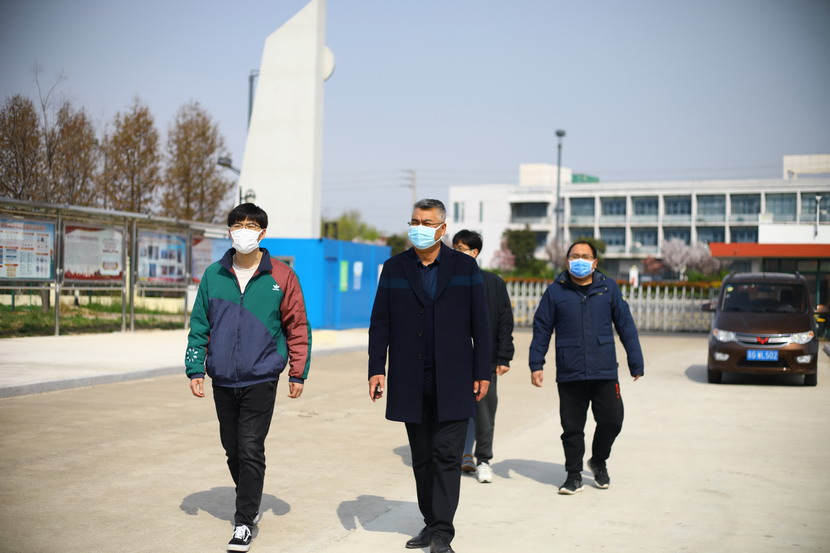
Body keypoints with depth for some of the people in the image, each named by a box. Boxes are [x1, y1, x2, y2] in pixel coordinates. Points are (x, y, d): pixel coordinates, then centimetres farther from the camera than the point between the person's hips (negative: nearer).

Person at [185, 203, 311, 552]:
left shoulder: (281, 277, -3)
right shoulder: (214, 275, 4)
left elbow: (298, 327, 1)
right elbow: (199, 325, 9)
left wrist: (298, 373, 0)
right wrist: (195, 369, 3)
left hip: (261, 380, -3)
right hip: (223, 380, 4)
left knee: (251, 451, -6)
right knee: (233, 449, 14)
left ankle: (244, 523, 4)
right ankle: (248, 503, 35)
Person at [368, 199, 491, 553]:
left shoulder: (465, 267, 3)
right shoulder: (394, 268, 7)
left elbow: (479, 324, 2)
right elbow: (380, 322, 6)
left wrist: (482, 372, -2)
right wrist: (376, 369, -1)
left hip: (452, 381, -2)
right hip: (411, 381, 2)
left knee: (446, 455, -5)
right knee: (422, 457, 10)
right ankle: (431, 523, 21)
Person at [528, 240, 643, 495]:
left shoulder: (608, 288, 5)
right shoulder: (556, 291, 3)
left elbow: (626, 326, 8)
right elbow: (541, 329, 7)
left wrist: (636, 362, 7)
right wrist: (536, 364, 2)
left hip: (604, 372, 1)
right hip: (569, 374, 0)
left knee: (612, 421, 1)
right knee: (572, 427, 5)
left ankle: (598, 461, 28)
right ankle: (574, 474, 21)